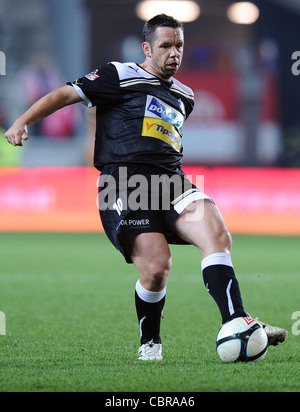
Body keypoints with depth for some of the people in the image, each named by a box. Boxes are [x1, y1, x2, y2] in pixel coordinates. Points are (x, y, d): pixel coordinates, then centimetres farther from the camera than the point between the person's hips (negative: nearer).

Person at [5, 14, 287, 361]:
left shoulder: (184, 96, 25)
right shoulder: (121, 76, 6)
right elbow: (67, 94, 4)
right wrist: (23, 121, -5)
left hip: (172, 181, 6)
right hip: (126, 187, -6)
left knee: (216, 232, -23)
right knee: (156, 267, -20)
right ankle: (150, 342, 7)